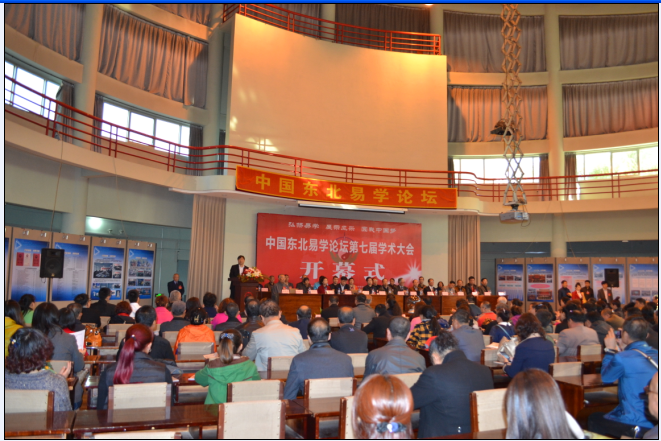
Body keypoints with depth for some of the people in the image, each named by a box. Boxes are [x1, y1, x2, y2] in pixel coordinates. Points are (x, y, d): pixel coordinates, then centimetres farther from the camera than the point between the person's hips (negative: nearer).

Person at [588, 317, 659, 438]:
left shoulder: (622, 358, -20)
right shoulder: (656, 355, 0)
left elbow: (606, 377, 0)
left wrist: (610, 350, 7)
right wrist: (624, 350, 16)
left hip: (634, 425, -7)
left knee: (594, 418, 18)